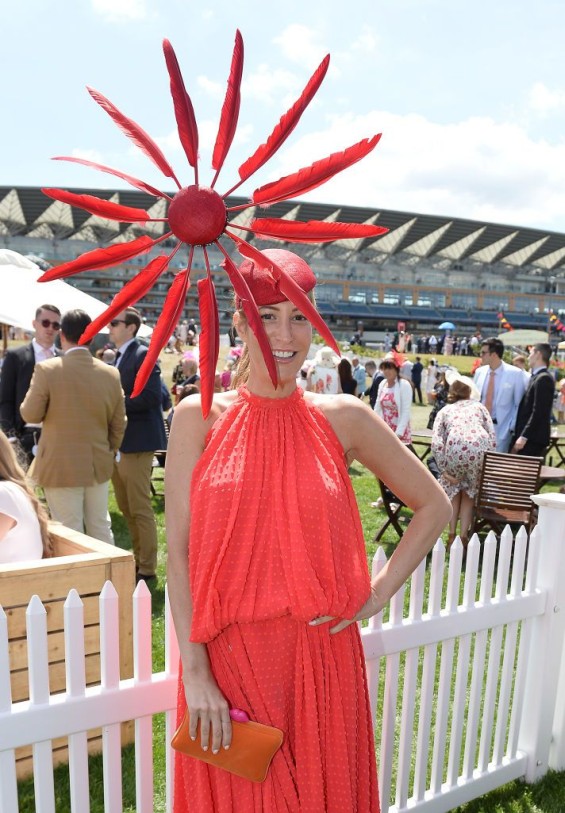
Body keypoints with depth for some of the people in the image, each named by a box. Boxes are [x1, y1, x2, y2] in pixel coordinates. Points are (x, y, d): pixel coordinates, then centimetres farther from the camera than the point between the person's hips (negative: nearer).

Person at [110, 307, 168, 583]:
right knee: (126, 508, 17)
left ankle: (147, 568, 12)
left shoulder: (143, 355, -12)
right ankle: (138, 558, 30)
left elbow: (151, 397, -22)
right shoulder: (119, 356, 15)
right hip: (117, 442, 9)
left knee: (140, 509, -1)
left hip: (136, 442, -9)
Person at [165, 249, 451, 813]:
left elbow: (433, 505, 7)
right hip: (228, 656, 0)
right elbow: (178, 552, -6)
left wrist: (378, 594, -1)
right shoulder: (200, 417, -4)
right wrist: (195, 673, -9)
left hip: (322, 657, 1)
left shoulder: (343, 418, -3)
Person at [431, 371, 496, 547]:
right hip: (481, 447, 1)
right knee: (470, 491, 24)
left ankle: (452, 534, 19)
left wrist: (444, 471, 9)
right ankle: (463, 535, 15)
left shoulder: (445, 410, 26)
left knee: (453, 488, 27)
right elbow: (492, 437, 15)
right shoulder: (479, 406, 30)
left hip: (456, 448, -1)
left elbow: (436, 443, 9)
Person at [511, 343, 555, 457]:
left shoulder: (544, 379, -13)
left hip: (533, 439, -9)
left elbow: (538, 412, -19)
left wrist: (524, 436, -21)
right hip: (529, 437, 9)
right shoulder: (536, 377, 17)